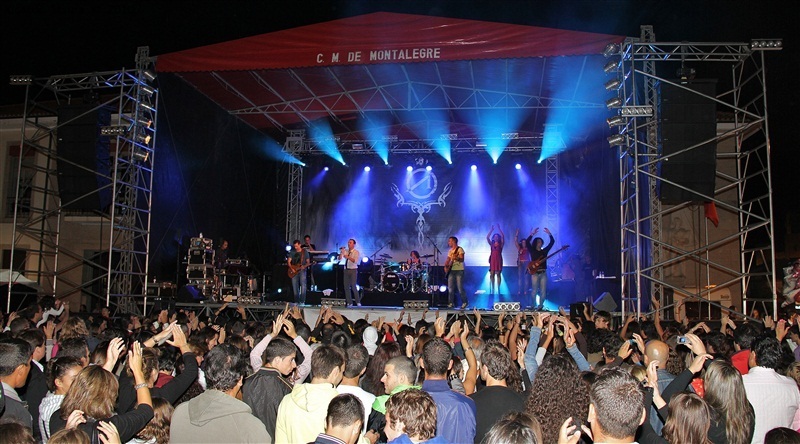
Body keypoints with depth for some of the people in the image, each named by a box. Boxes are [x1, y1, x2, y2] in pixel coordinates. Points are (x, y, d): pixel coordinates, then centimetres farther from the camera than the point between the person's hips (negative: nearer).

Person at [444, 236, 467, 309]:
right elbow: (448, 260, 19)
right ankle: (450, 303, 8)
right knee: (450, 288, 3)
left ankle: (464, 302, 4)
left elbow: (462, 259, -15)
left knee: (460, 288, -8)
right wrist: (446, 266, 1)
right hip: (451, 270, 7)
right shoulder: (450, 251, 18)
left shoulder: (460, 249, -5)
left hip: (459, 270, -7)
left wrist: (455, 258, -32)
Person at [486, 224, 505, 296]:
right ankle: (492, 288, 5)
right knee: (492, 274, 0)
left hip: (498, 259, -2)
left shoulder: (501, 244, 3)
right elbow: (487, 237, -2)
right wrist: (491, 230, -3)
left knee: (498, 274, -3)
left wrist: (499, 228, -10)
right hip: (492, 259, 2)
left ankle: (498, 288, 0)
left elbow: (503, 237, -11)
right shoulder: (491, 244, 9)